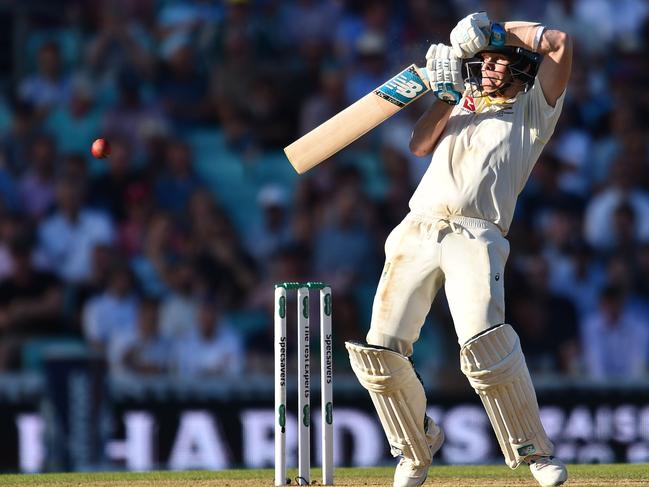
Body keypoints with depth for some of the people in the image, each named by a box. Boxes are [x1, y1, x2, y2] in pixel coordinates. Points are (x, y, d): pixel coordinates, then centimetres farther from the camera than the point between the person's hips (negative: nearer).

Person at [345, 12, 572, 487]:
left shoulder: (533, 109, 14)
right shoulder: (465, 104, 29)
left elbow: (560, 43, 1)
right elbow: (421, 144, 15)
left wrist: (501, 30, 10)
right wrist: (448, 94, 6)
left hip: (475, 237, -5)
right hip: (416, 231, 5)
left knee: (485, 340, -28)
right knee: (380, 351, -6)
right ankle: (418, 443, 17)